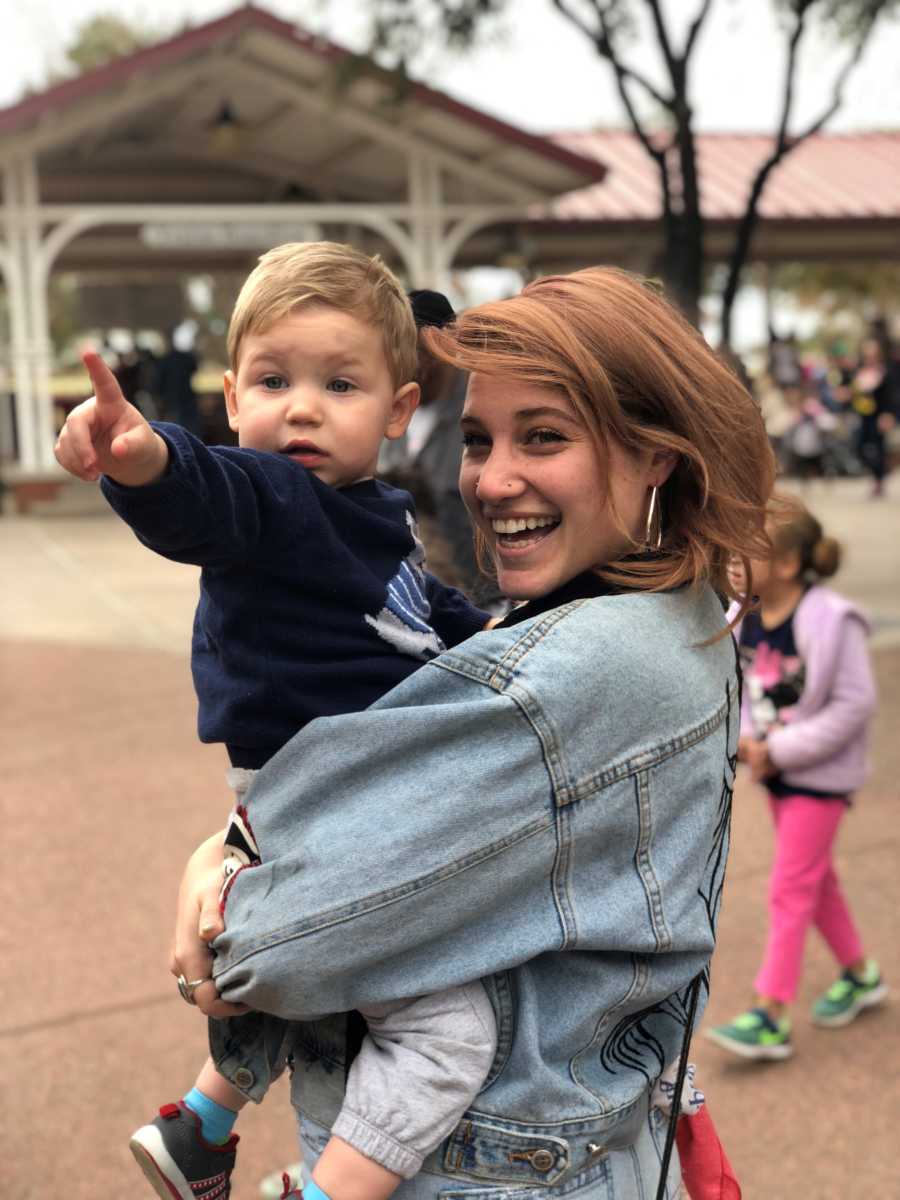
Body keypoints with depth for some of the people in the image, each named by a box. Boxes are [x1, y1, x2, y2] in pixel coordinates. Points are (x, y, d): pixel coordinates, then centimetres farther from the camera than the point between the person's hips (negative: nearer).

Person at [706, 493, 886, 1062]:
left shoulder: (830, 622, -23)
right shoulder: (746, 619, -3)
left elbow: (854, 704, -20)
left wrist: (781, 749, -22)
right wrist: (747, 737, -10)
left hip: (820, 776, -7)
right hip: (778, 770, 7)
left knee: (790, 891, -4)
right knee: (817, 880, 20)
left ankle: (771, 1018, 3)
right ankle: (860, 975, 40)